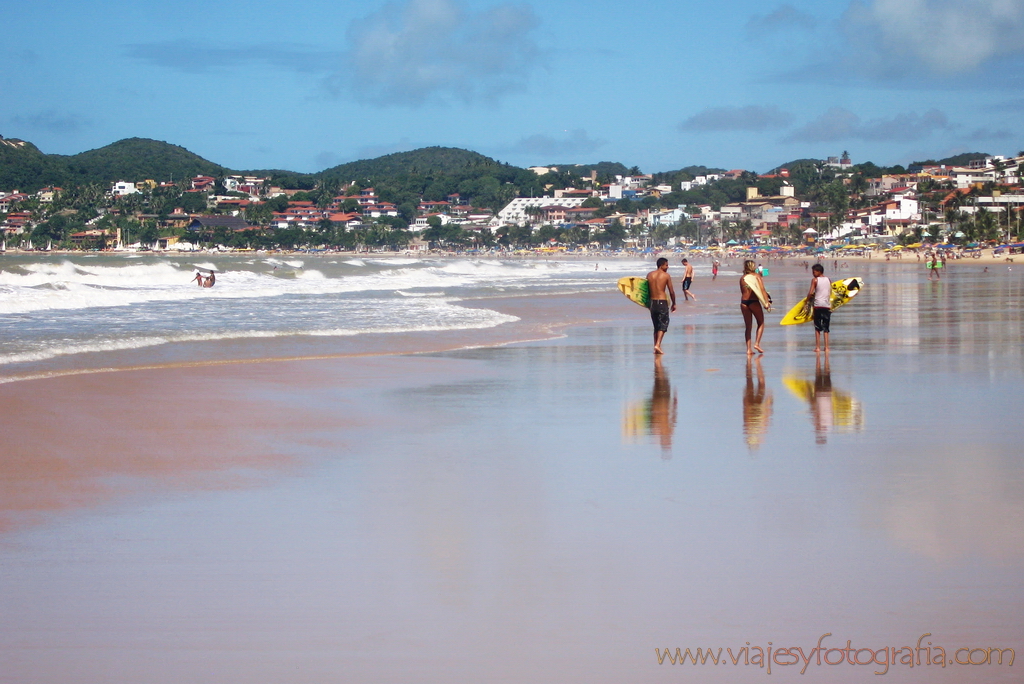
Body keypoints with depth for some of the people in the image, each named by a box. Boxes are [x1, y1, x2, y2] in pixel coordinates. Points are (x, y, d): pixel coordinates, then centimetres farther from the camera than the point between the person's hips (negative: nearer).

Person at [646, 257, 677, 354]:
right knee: (663, 324, 0)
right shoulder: (666, 275, -5)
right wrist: (674, 304, 9)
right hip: (662, 302, -5)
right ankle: (658, 345, -16)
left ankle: (656, 347, 14)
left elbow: (647, 290, 8)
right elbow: (671, 292, -3)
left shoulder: (649, 275, 6)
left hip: (652, 302, 5)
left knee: (656, 326, 15)